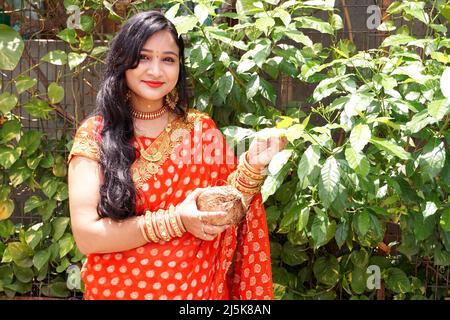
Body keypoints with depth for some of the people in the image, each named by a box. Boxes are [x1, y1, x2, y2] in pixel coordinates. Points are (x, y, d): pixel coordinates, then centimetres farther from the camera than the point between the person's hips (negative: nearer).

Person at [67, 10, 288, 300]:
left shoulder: (201, 130, -2)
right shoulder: (94, 134, -10)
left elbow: (225, 214, -2)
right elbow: (86, 236, -17)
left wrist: (252, 168, -18)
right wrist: (176, 221, -24)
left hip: (196, 288, 3)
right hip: (117, 288, -2)